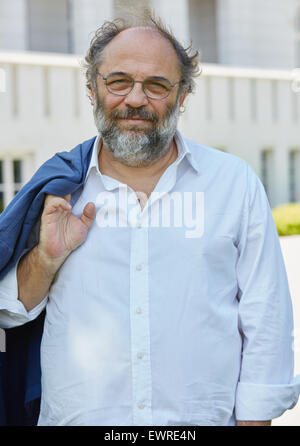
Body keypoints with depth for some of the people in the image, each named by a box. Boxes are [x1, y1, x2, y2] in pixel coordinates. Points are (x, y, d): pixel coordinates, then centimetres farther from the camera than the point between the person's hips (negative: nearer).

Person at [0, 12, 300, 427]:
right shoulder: (58, 189, 3)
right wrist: (46, 258, -10)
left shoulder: (236, 182, 1)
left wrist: (253, 419, -7)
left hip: (205, 418, 0)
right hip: (76, 416, 1)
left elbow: (265, 321, 0)